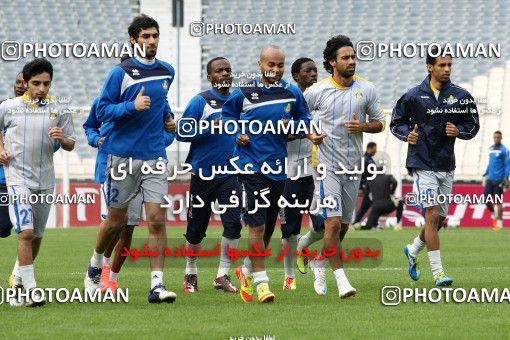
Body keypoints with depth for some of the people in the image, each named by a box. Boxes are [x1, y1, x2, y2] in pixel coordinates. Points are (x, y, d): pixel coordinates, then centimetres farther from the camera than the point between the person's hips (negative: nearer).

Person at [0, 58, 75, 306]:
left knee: (37, 235, 13)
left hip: (45, 180, 3)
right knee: (25, 232, -17)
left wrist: (62, 139, -14)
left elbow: (71, 145, 8)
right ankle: (31, 290, -18)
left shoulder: (59, 111, 2)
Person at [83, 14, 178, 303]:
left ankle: (157, 284, -11)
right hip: (123, 154, -3)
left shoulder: (167, 72, 9)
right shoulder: (121, 73, -6)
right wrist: (132, 106, -20)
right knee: (116, 220, 8)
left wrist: (167, 115, 12)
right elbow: (103, 110, -7)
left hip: (155, 156, 3)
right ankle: (95, 266, 34)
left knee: (157, 219, -9)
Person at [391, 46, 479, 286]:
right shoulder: (413, 96, -3)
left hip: (447, 166, 4)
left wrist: (459, 131, -10)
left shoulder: (461, 96, 3)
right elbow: (396, 122, 7)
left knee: (440, 220, 11)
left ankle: (413, 250, 40)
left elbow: (473, 125, 11)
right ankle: (437, 271, -14)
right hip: (422, 164, -4)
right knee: (432, 215, -15)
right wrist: (407, 134, -13)